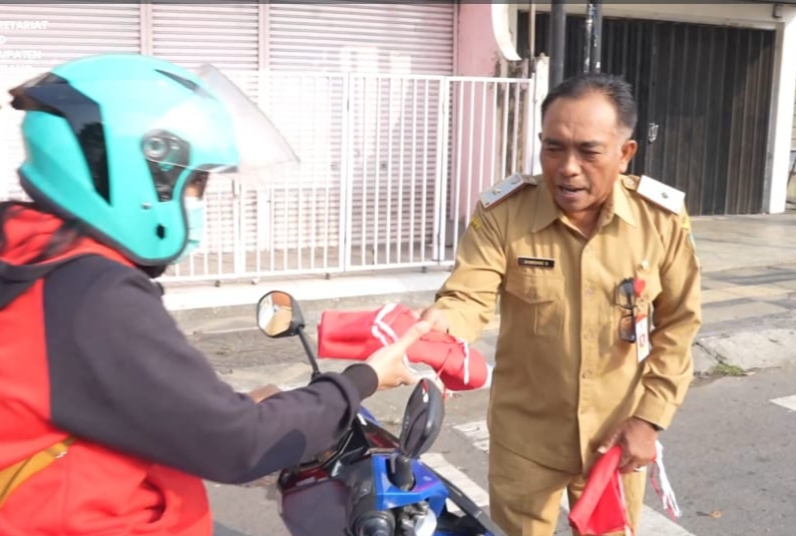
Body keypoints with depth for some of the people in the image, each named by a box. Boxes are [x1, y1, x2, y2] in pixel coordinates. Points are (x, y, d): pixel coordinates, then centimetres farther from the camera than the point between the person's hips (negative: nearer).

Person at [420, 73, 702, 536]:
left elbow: (677, 326, -3)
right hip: (525, 438, -1)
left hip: (616, 436, 2)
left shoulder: (664, 218, -10)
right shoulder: (501, 213, -15)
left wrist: (649, 417, -7)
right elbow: (470, 297, -21)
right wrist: (439, 323, -45)